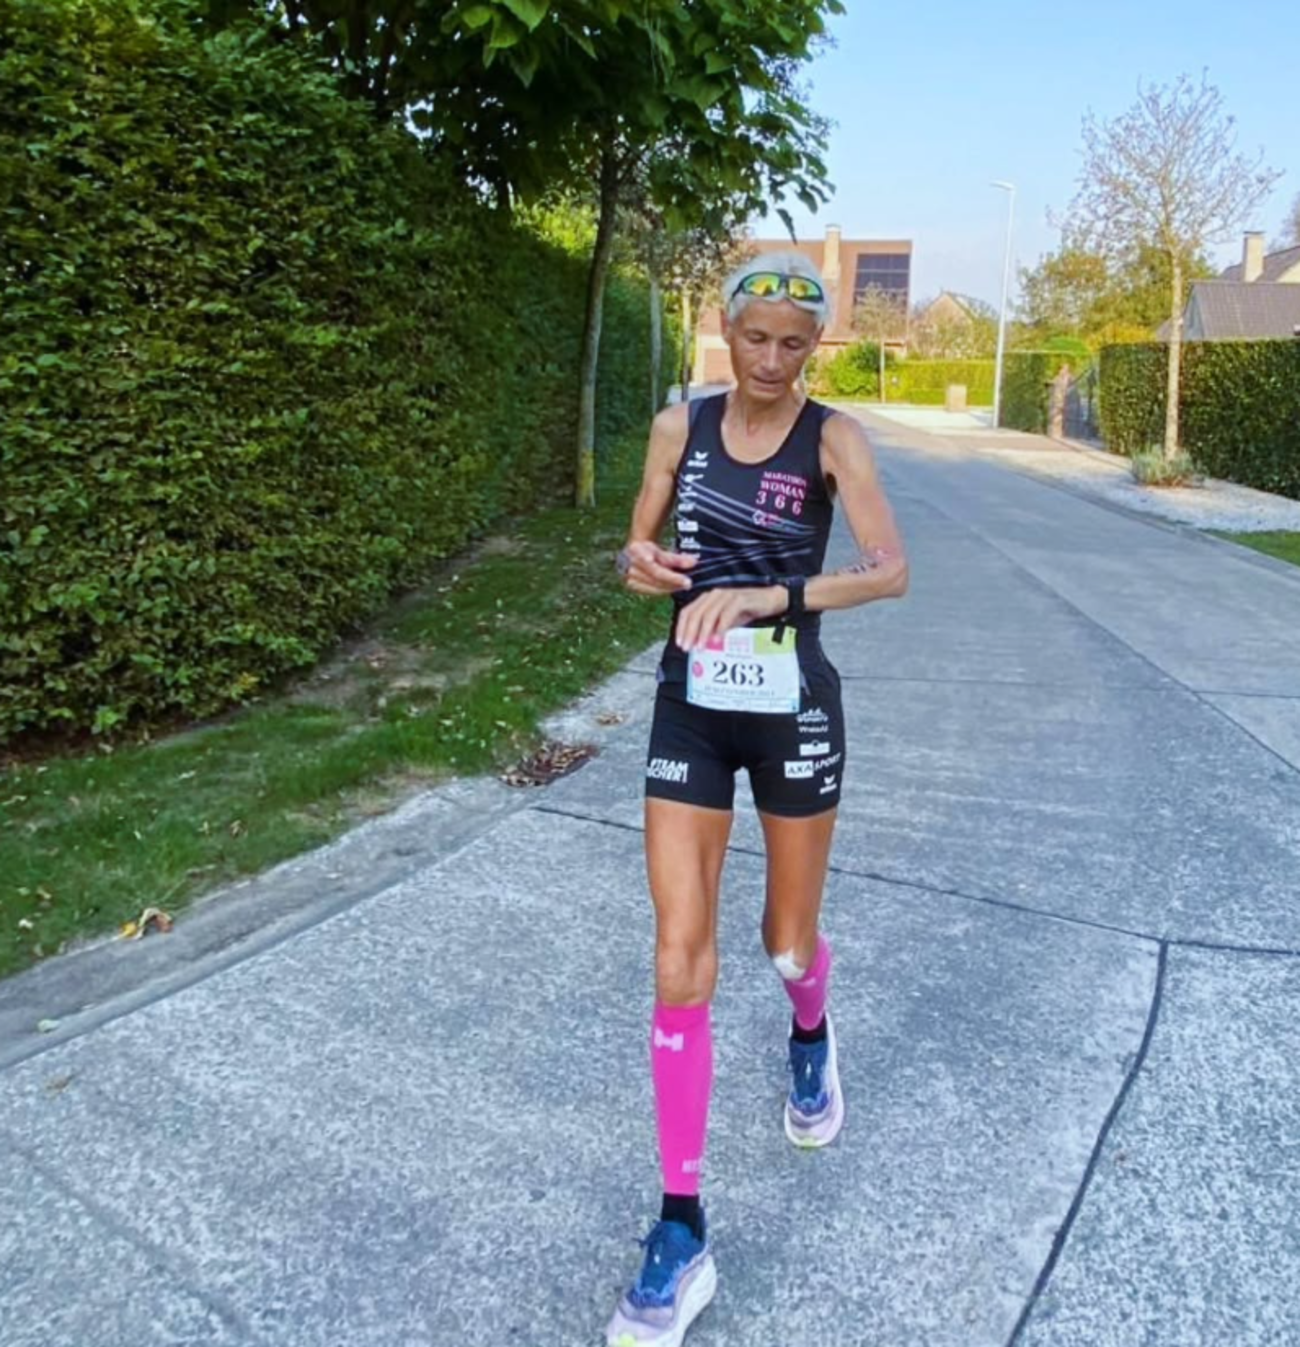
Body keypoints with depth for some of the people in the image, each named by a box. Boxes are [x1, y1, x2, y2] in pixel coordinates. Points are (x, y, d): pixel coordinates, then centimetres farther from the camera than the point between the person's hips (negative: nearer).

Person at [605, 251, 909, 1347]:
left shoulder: (832, 437, -7)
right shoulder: (681, 426, 2)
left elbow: (892, 568, -20)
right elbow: (637, 548, 8)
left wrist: (768, 595, -33)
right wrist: (643, 565, -16)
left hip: (794, 711, -1)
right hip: (691, 708, 2)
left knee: (789, 940, 14)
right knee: (680, 959, -4)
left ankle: (811, 1039, 53)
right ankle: (682, 1232, 7)